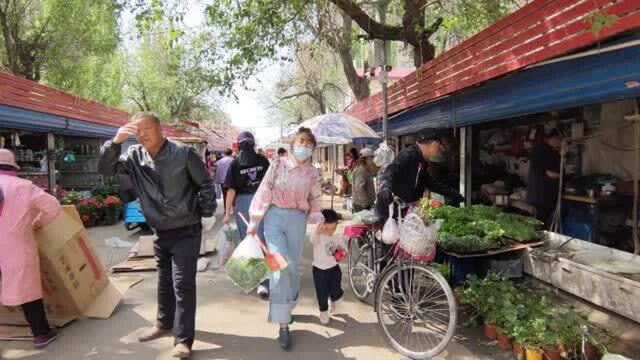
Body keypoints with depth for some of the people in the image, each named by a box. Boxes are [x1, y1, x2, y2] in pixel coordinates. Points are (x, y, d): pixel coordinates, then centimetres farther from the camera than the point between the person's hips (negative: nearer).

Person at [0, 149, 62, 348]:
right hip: (16, 246, -2)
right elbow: (53, 207, -4)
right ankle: (41, 333, 15)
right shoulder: (22, 186, -5)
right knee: (26, 288, 6)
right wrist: (38, 223, 12)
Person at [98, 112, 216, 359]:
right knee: (164, 280, 20)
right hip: (160, 231, 5)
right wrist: (115, 142, -21)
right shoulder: (135, 156, -1)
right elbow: (106, 169, -8)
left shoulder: (183, 153, -14)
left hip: (186, 230, -5)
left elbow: (205, 184, -8)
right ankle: (164, 323, 40)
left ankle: (184, 339, 5)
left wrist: (207, 215, -6)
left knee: (182, 283, -4)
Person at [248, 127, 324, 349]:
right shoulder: (278, 165, -3)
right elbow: (264, 192, -2)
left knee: (293, 266, 8)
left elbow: (315, 200, 12)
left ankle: (287, 306, 34)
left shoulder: (313, 173, 5)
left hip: (298, 219, 3)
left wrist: (317, 218, -6)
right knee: (280, 266, -12)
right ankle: (283, 324, -6)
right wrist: (254, 221, -3)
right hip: (275, 216, -2)